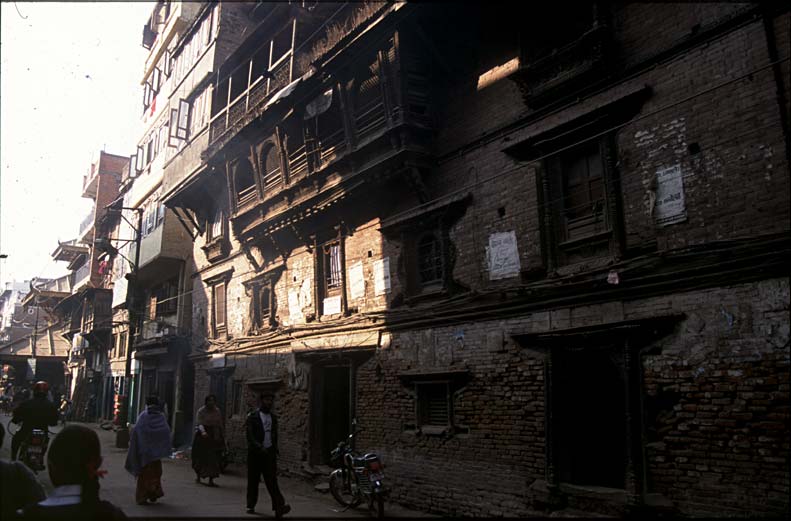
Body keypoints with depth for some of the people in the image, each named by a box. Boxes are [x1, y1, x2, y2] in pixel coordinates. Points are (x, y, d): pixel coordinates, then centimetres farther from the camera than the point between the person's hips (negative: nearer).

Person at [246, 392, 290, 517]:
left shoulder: (273, 418, 13)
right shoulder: (252, 416, -2)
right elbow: (250, 435, -10)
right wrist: (260, 447, -20)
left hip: (269, 452, 2)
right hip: (255, 452, -2)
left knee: (272, 479, -8)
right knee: (253, 480, 6)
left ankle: (279, 507, -18)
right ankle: (251, 506, 21)